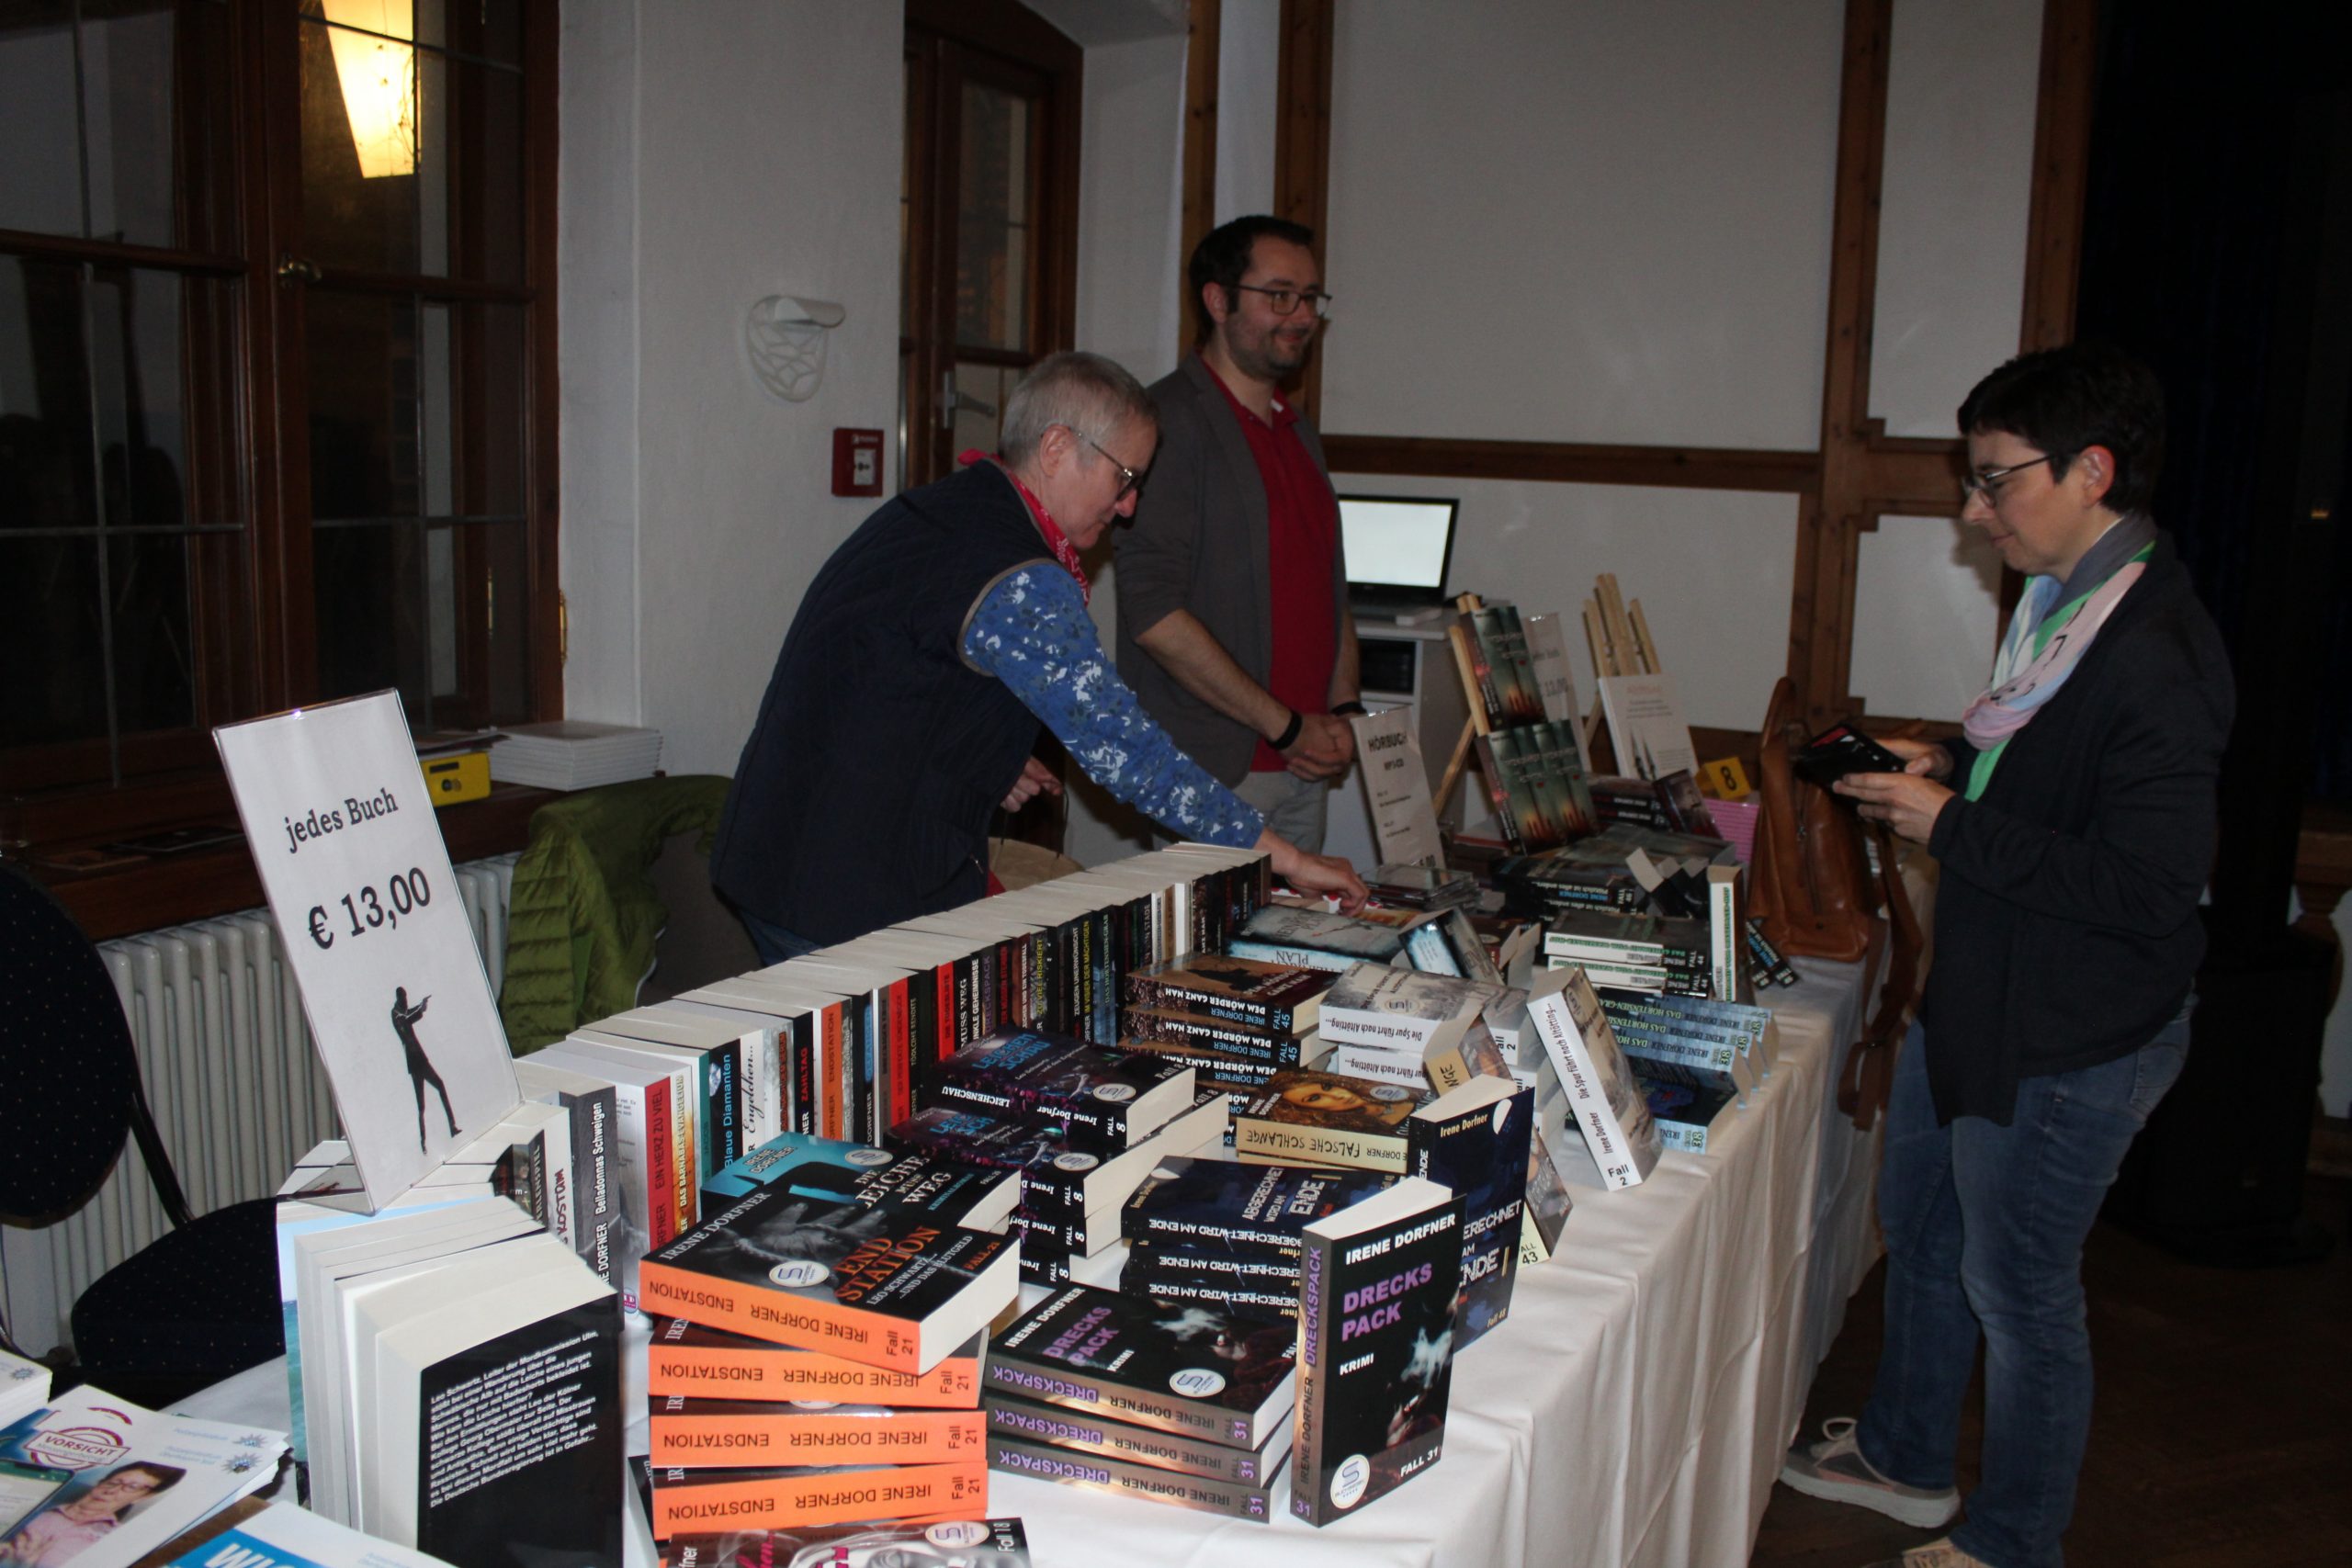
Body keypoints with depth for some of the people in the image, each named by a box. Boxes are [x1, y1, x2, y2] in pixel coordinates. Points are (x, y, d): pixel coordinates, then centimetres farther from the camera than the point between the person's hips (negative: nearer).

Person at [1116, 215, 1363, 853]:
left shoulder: (1298, 431, 17)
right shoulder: (1171, 421, -11)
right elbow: (1154, 613, -19)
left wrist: (1342, 714, 5)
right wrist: (1287, 725, -14)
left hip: (1306, 773, 8)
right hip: (1208, 775, -8)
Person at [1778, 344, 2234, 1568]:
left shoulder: (2158, 655, -26)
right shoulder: (2060, 607, 5)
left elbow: (2149, 890, -29)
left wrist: (1953, 825, -24)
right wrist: (1953, 769, 3)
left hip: (2072, 1043, -10)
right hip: (1976, 995, 10)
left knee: (2018, 1287, 8)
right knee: (1919, 1226, 24)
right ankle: (1906, 1457, 46)